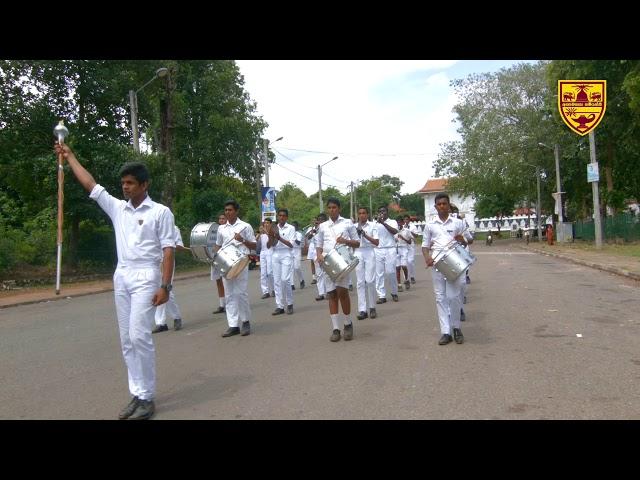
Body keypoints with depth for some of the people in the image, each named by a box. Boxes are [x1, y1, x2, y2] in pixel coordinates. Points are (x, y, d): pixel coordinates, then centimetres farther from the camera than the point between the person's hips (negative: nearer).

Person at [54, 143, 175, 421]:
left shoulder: (160, 212, -4)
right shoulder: (117, 208, 13)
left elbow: (168, 251, -8)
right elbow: (90, 185, 19)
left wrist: (165, 286, -15)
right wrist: (69, 157, 23)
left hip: (145, 277, -6)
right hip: (121, 277, 6)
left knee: (139, 336, -12)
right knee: (127, 340, 6)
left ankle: (147, 397, -2)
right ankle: (137, 394, 14)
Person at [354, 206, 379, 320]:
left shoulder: (372, 225, 2)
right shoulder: (354, 226, 9)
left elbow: (376, 242, -3)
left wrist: (365, 235, -14)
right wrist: (358, 234, -8)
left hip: (369, 253, -2)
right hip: (358, 253, 2)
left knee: (370, 280, -7)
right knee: (360, 282, -1)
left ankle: (372, 308, 9)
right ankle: (362, 310, 0)